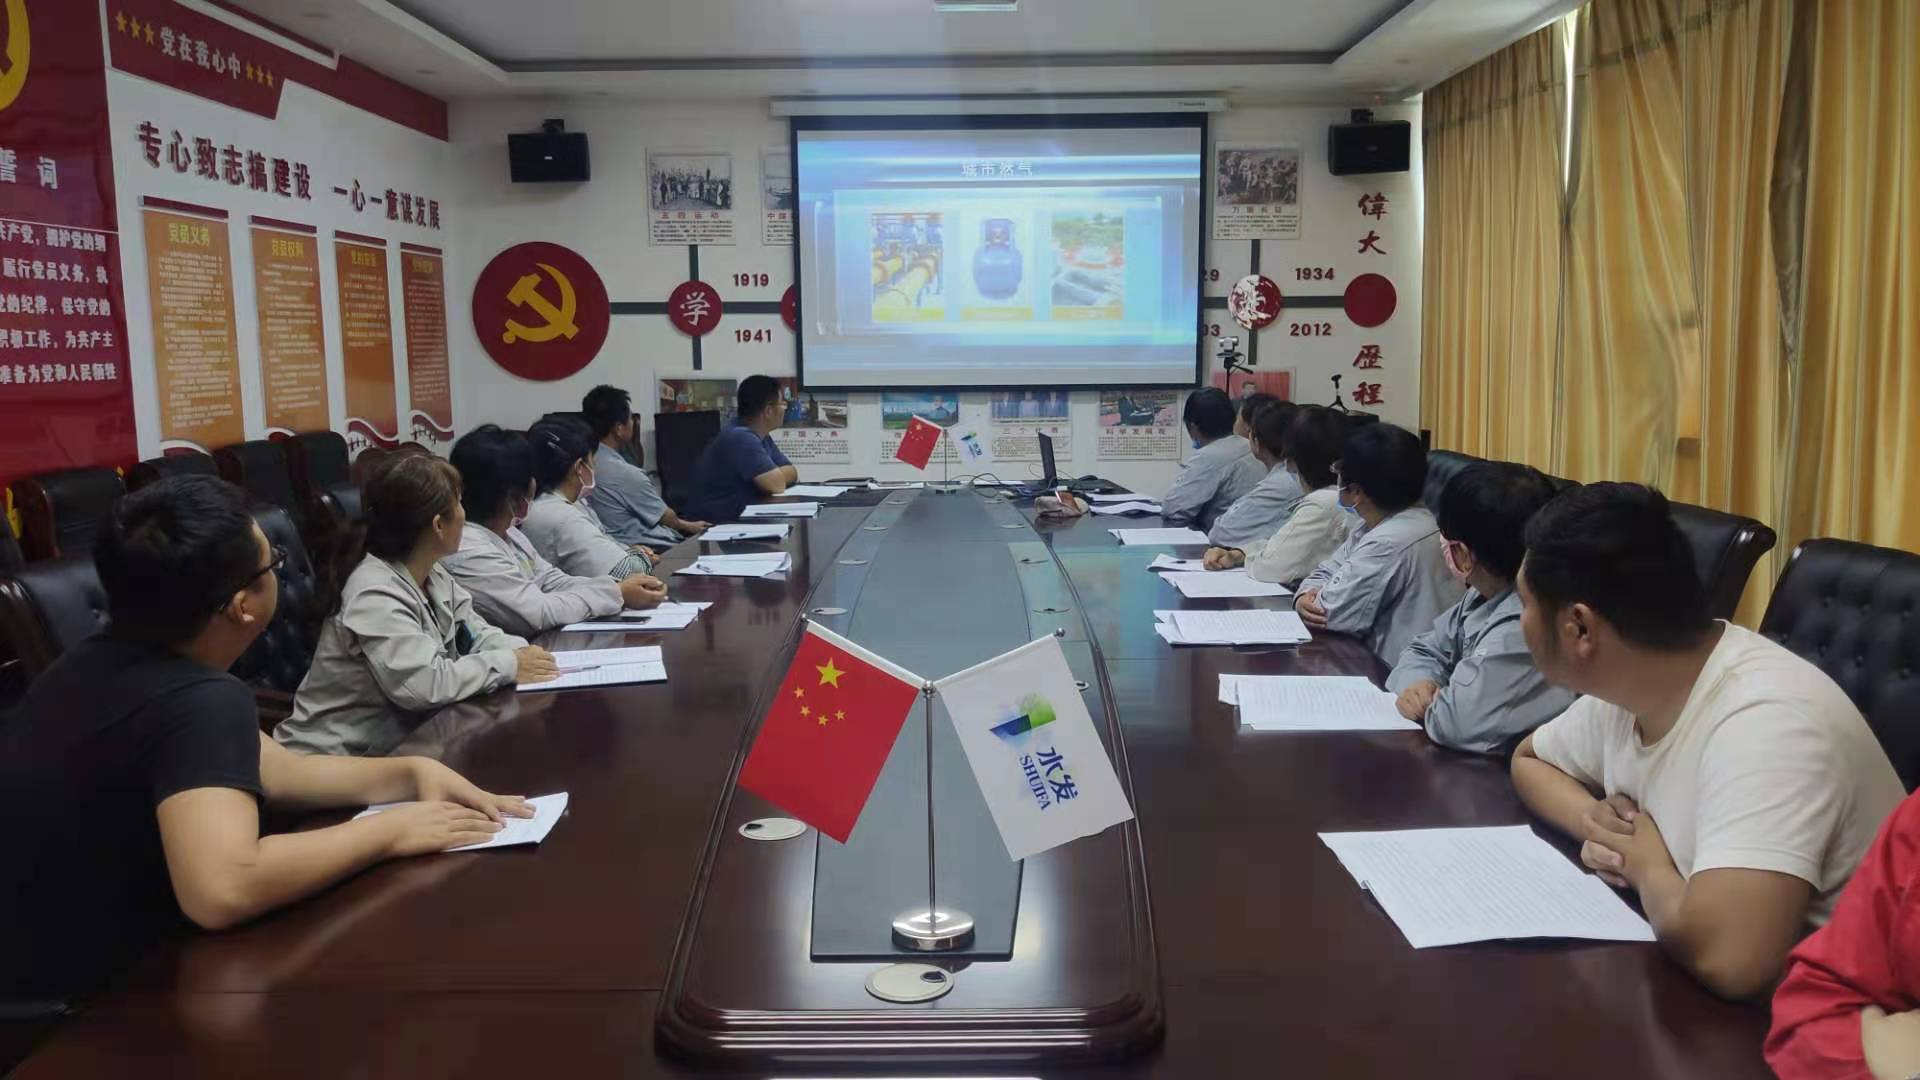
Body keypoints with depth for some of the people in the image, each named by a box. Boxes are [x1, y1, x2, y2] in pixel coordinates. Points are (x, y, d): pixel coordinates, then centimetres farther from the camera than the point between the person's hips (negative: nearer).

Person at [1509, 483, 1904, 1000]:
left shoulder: (1765, 722, -28)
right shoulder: (1625, 689, -3)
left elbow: (1726, 958, -40)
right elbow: (1529, 760, 15)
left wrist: (1646, 866, -18)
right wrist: (1594, 821, -6)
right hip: (1680, 981, 7)